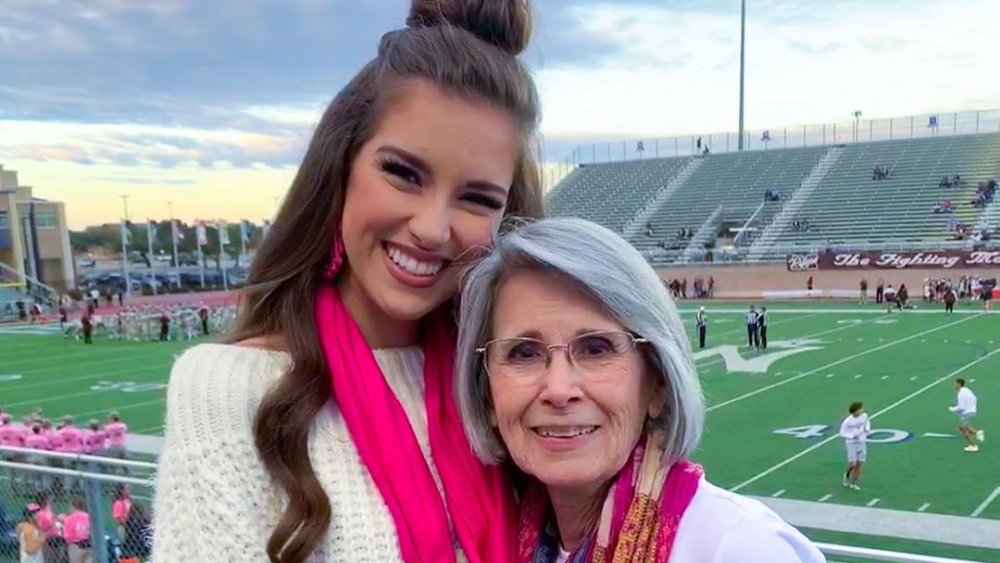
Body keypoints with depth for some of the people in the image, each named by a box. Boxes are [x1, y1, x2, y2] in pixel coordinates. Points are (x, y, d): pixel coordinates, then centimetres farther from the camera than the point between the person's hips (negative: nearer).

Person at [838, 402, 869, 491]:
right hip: (852, 444, -5)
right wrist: (852, 436, -27)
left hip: (861, 443, 5)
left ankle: (854, 483, 18)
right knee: (852, 464, -6)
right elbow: (842, 433, -14)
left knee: (860, 464, 4)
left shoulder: (864, 416, -8)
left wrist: (867, 430, -4)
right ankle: (847, 476, 26)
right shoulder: (847, 422, -23)